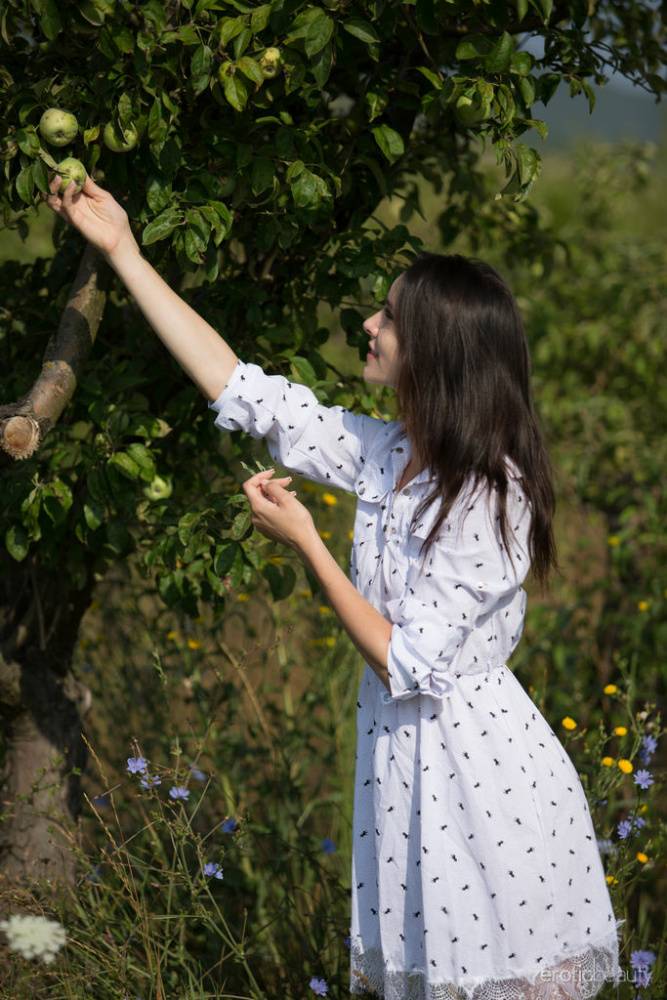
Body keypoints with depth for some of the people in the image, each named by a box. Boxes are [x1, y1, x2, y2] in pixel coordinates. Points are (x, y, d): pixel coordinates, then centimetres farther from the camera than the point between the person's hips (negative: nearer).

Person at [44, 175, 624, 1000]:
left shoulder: (488, 497, -21)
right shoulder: (386, 456, 1)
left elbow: (407, 665, -19)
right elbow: (242, 391, 4)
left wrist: (305, 544, -13)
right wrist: (123, 252, 6)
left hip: (478, 768, -8)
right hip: (406, 755, 8)